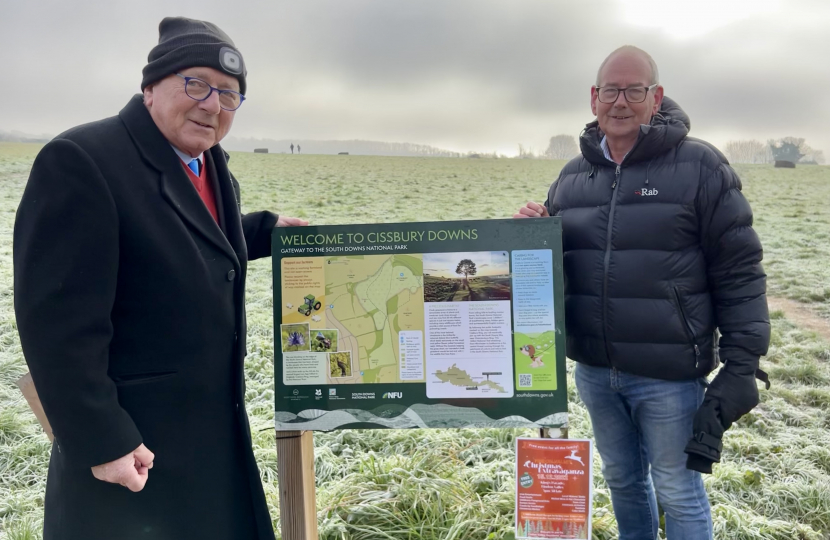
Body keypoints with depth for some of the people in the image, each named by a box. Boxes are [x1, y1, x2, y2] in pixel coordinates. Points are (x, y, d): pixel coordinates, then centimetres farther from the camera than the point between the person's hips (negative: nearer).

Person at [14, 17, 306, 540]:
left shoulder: (212, 167, 6)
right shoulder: (80, 161, -21)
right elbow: (59, 322, -24)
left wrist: (265, 229, 12)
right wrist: (100, 442, -22)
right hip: (132, 448, -8)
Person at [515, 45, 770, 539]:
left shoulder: (699, 166, -8)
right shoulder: (572, 176, 7)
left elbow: (739, 272, -8)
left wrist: (742, 364, -12)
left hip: (669, 375, -4)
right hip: (594, 369, 5)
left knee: (676, 490, 12)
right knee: (622, 477, 23)